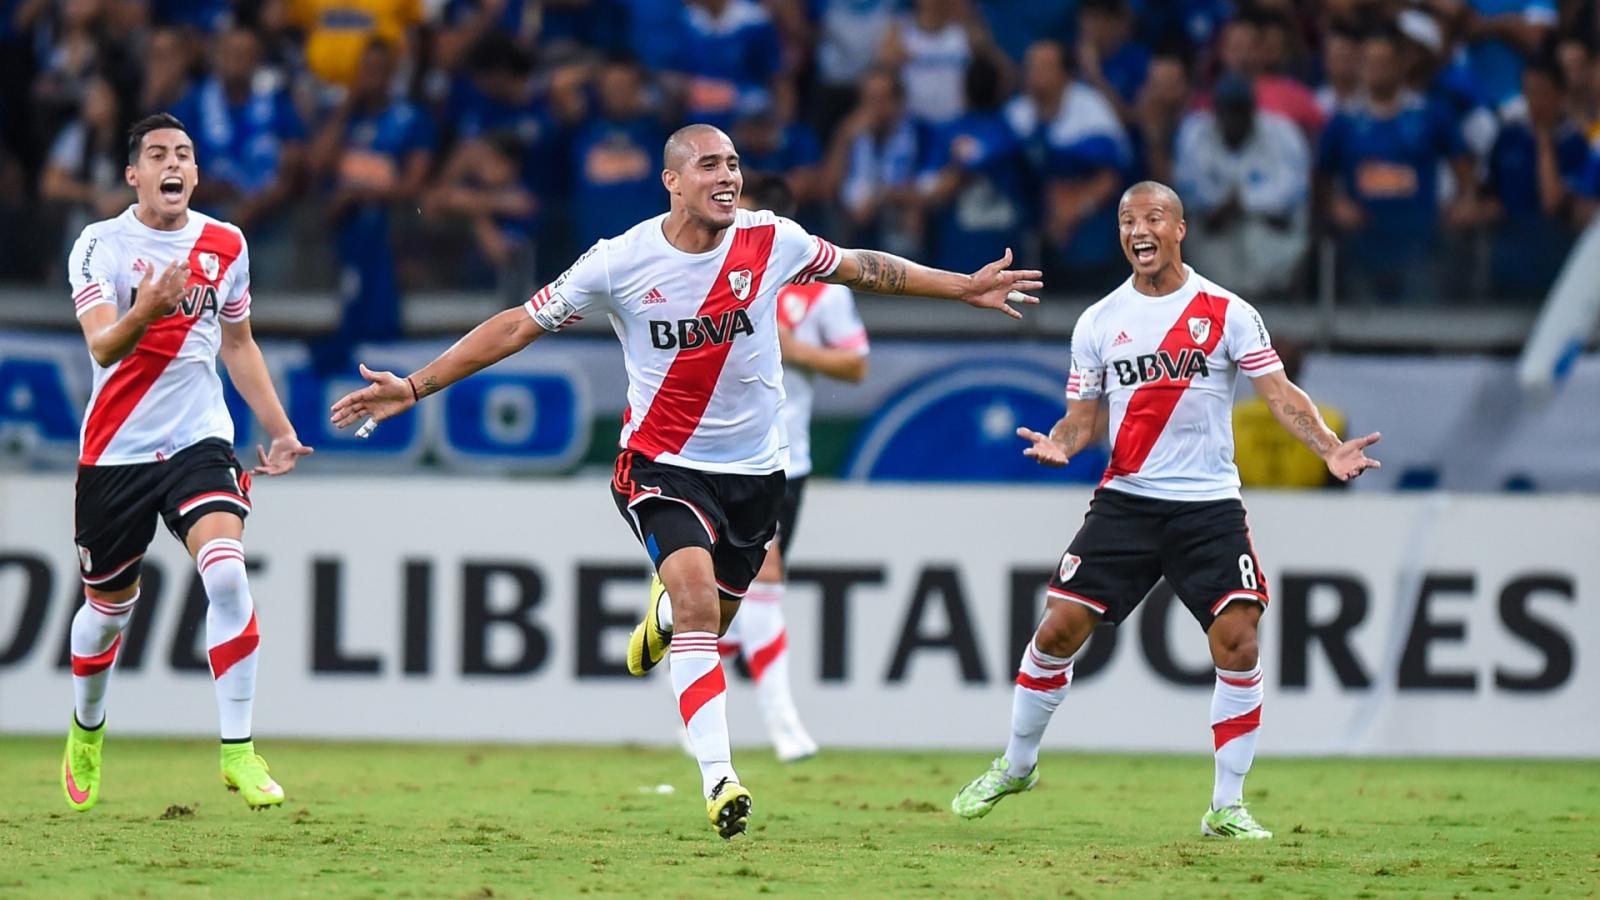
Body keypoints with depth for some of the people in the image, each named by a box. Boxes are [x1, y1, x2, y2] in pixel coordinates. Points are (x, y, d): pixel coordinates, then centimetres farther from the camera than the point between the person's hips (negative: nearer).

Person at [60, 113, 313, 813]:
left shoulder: (225, 245, 5)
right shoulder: (100, 246, -8)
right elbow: (101, 347, -21)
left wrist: (279, 431, 19)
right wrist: (144, 311, -41)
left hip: (199, 442, 1)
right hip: (115, 452, -1)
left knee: (227, 575, -22)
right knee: (109, 607, 11)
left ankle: (238, 750, -17)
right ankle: (86, 734, 40)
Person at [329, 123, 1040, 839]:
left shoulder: (772, 242, -7)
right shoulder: (621, 261, -13)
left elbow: (864, 268, 10)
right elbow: (520, 326, -7)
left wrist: (965, 288, 12)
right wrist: (413, 387, -9)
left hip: (755, 470, 3)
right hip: (662, 464, -3)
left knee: (708, 616, 14)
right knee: (698, 597, -25)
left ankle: (664, 609, 54)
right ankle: (718, 779, -25)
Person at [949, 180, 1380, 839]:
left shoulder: (1227, 313, 0)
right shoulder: (1098, 322, 7)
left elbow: (1280, 394, -4)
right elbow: (1082, 416, 11)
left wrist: (1330, 449, -20)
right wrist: (1059, 445, -13)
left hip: (1210, 506, -2)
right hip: (1125, 500, 2)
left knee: (1237, 643, -13)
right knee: (1059, 628, -5)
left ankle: (1227, 807, -2)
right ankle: (1015, 767, 17)